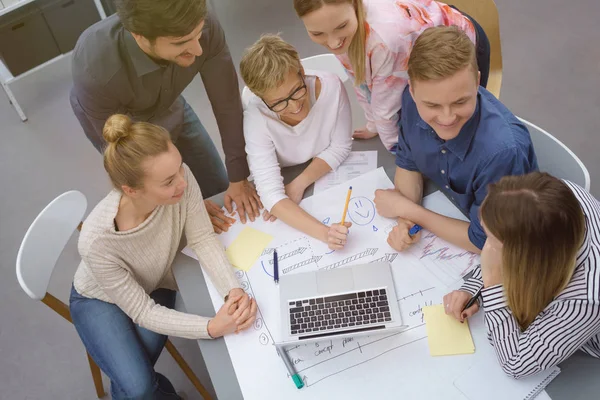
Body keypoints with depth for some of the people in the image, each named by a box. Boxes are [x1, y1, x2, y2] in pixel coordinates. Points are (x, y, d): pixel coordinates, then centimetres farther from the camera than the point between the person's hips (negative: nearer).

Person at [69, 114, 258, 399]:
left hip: (156, 286, 3)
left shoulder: (181, 179, -34)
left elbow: (203, 239, -19)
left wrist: (234, 291, -35)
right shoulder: (97, 242, -39)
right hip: (100, 299, -2)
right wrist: (212, 328, -36)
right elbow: (143, 312, -27)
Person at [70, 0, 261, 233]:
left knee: (218, 188, 13)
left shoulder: (206, 28, -35)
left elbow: (227, 103, -22)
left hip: (169, 108, 3)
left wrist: (238, 179, -17)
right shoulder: (95, 72, -42)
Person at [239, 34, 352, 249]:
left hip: (329, 174, 3)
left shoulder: (331, 86, -27)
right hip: (284, 179, -3)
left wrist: (299, 184, -24)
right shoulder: (256, 116, -31)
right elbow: (271, 195, -35)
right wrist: (324, 232, -49)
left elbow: (340, 147, -11)